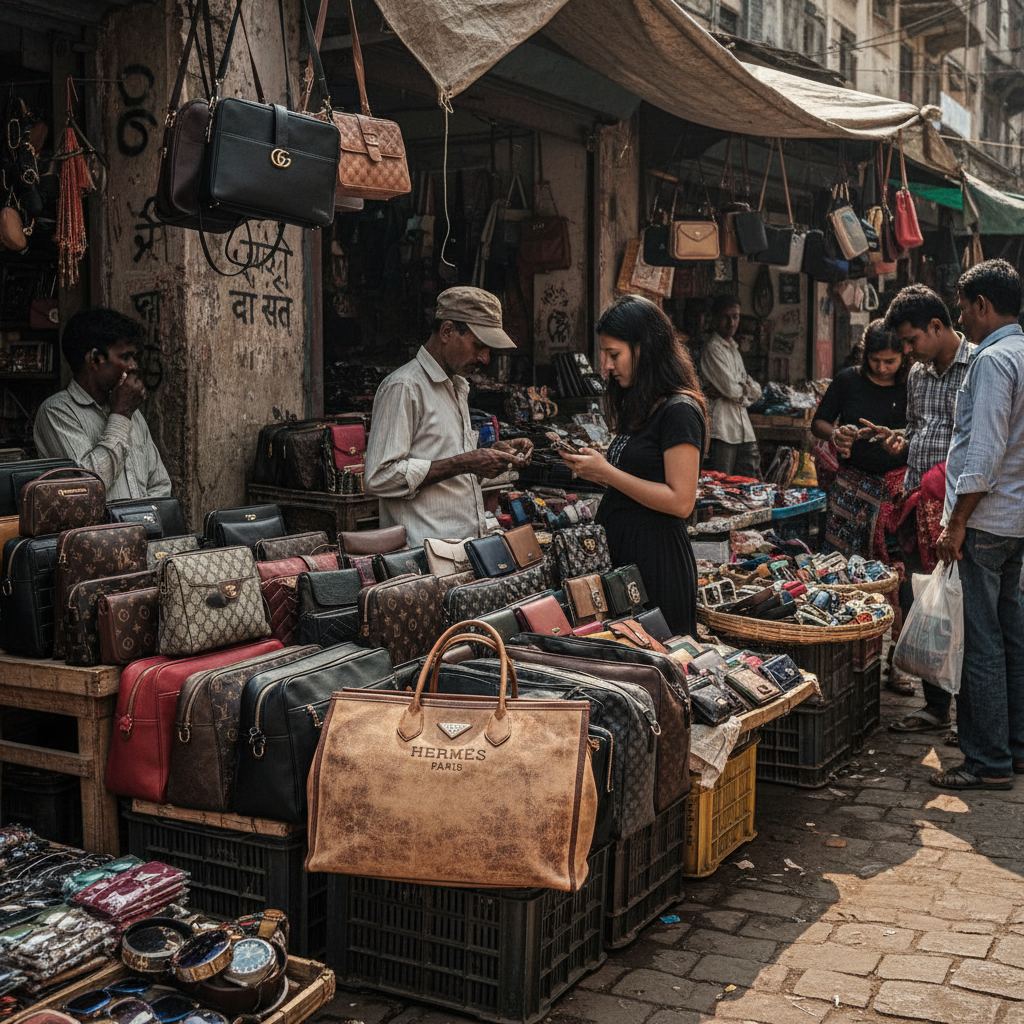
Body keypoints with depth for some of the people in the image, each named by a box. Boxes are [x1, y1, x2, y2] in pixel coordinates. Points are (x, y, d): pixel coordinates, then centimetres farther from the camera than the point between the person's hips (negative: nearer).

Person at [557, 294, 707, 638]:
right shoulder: (639, 406, 15)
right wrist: (595, 470, 6)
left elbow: (680, 501, -19)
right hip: (617, 549, 9)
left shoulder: (679, 411, -13)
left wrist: (607, 473, -16)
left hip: (656, 556, -9)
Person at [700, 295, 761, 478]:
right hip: (723, 428, -8)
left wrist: (739, 389, -6)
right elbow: (731, 389, -15)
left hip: (743, 429, 8)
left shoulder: (734, 350, 20)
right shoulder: (713, 348, -7)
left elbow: (756, 391, 13)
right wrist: (746, 389, 5)